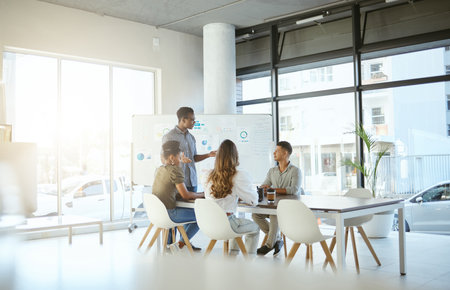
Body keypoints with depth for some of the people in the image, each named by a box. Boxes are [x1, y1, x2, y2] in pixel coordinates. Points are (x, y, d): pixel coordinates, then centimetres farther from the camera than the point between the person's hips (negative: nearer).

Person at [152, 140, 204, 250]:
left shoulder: (159, 169, 10)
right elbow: (185, 195, -15)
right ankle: (183, 241, 11)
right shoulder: (175, 170, -15)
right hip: (168, 213, -9)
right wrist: (201, 195, 2)